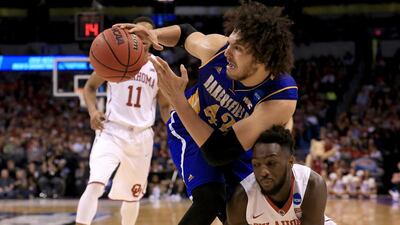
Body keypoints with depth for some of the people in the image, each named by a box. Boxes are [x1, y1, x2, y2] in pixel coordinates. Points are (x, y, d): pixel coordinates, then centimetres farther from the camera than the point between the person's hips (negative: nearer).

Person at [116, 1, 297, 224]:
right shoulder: (216, 47, -30)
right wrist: (152, 34, -23)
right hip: (189, 130, 0)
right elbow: (186, 32, -1)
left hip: (234, 145, 0)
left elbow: (218, 153, -40)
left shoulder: (281, 98, -39)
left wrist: (177, 98, -43)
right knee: (210, 199, -23)